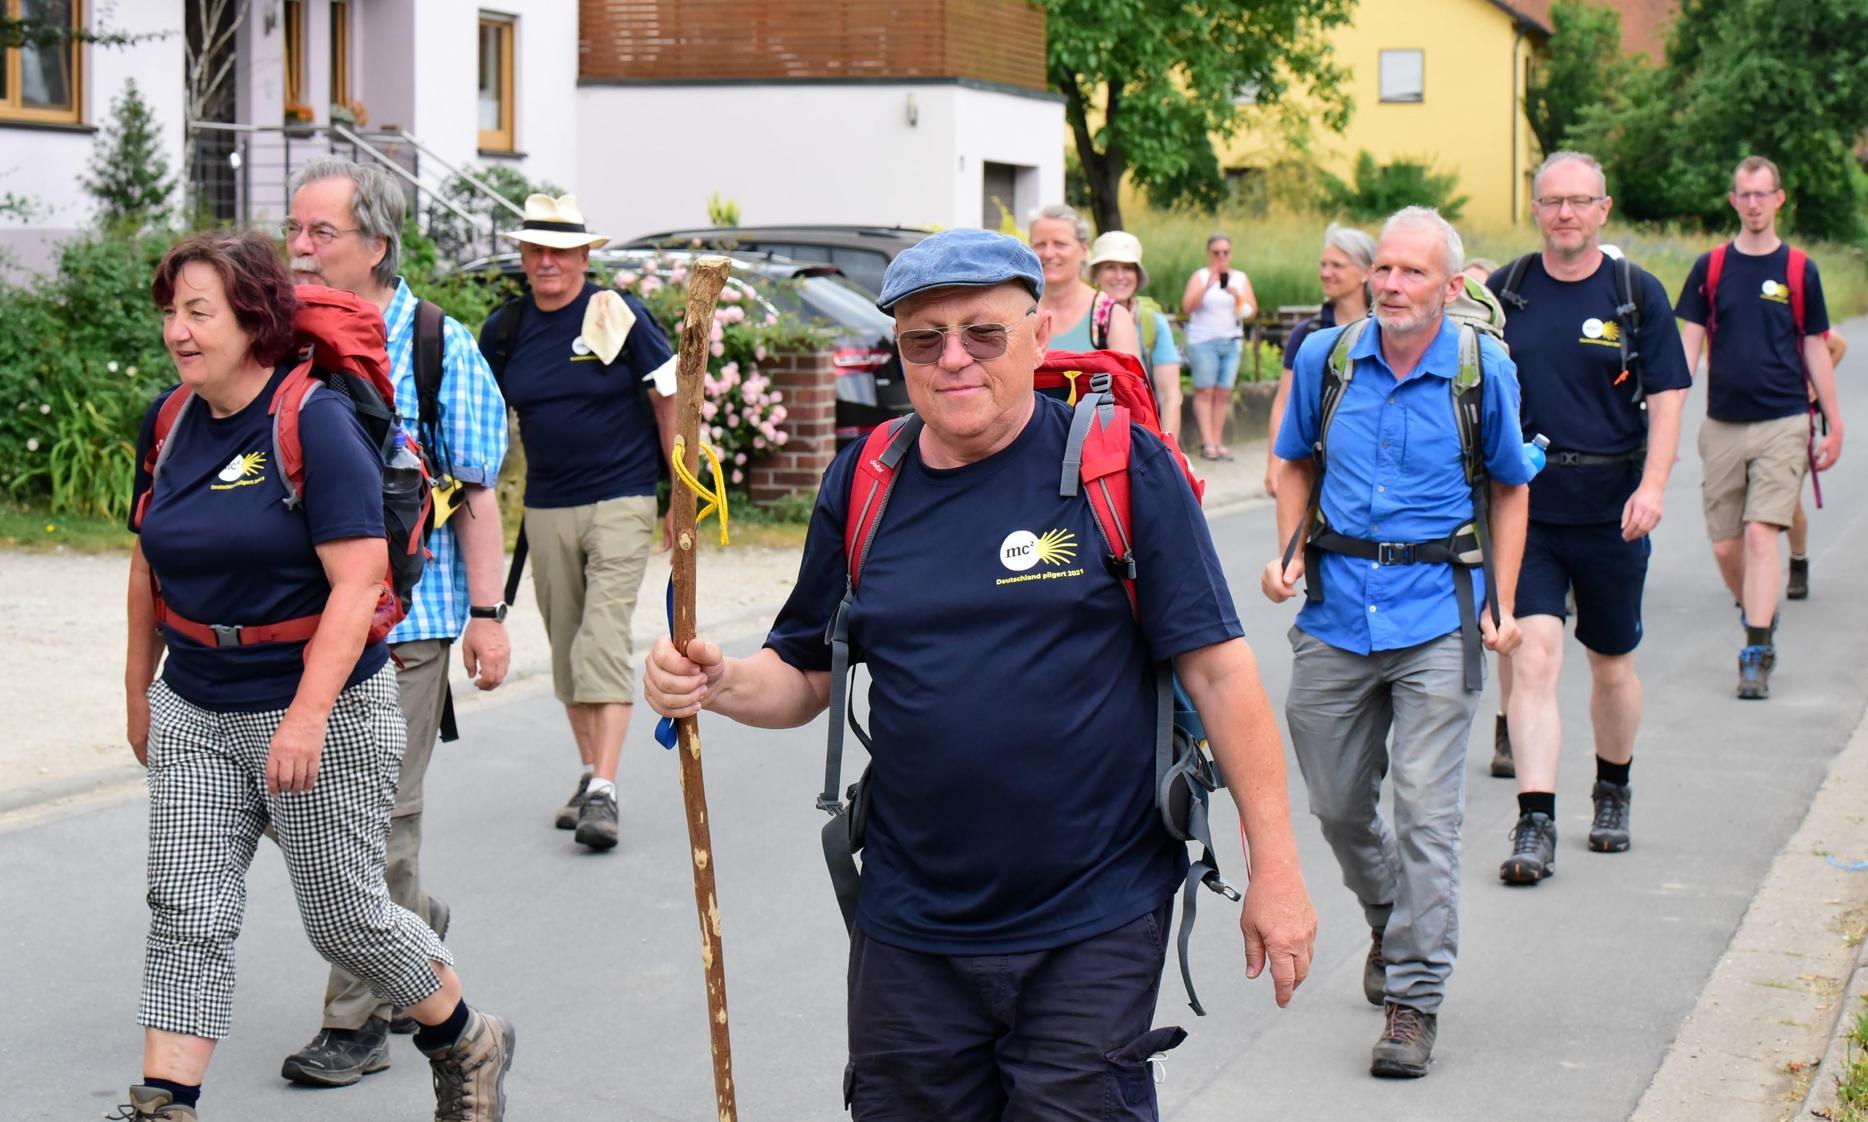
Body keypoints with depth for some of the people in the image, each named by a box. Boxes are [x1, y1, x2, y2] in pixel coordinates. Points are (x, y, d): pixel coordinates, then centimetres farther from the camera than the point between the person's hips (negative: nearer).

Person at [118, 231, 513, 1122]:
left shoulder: (317, 422, -15)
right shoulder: (169, 424, 5)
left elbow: (357, 581, -21)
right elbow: (150, 566, 18)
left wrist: (307, 714, -27)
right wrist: (139, 689, 22)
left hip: (324, 711, -6)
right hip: (194, 711, 6)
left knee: (345, 917, 6)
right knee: (185, 915, -2)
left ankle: (467, 1044, 29)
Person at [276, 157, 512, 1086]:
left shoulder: (440, 348, -3)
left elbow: (477, 490, -1)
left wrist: (486, 612, -6)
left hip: (400, 618, -5)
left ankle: (357, 1020, 9)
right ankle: (413, 923, 36)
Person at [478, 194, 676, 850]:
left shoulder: (620, 315, -5)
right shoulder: (505, 330, 5)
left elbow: (668, 401, -1)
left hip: (620, 502, -4)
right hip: (545, 508, 5)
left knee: (604, 639, -13)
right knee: (566, 648, 10)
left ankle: (604, 793, -17)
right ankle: (589, 774, 23)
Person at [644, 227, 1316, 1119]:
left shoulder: (1119, 465, -5)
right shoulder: (861, 485, 5)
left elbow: (1217, 669, -6)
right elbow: (806, 676, 13)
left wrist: (1275, 865, -8)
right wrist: (718, 684, -9)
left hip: (1093, 930, -4)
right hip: (908, 933, 4)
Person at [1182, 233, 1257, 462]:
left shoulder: (1241, 278, 10)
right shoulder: (1200, 276, 0)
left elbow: (1250, 311, 4)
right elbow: (1187, 307, -12)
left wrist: (1238, 296, -16)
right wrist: (1207, 286, -24)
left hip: (1231, 342, 3)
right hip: (1203, 341, -3)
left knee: (1223, 393, 0)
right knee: (1205, 392, -8)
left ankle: (1218, 442, 3)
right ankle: (1207, 443, -11)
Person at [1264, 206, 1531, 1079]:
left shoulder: (1484, 369, -4)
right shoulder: (1326, 358, 1)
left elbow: (1509, 487, 9)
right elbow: (1296, 464, 16)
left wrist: (1502, 604, 1)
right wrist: (1288, 552, 0)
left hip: (1436, 613, -3)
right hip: (1336, 607, 3)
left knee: (1426, 809, -9)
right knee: (1337, 803, 12)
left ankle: (1414, 998, -2)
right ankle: (1391, 921, 41)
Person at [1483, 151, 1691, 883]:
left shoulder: (1637, 294, 1)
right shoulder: (1504, 291, 3)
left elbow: (1667, 397, -2)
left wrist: (1652, 486, -14)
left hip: (1610, 512, 0)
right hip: (1523, 506, 0)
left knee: (1612, 663, 14)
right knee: (1534, 653, -13)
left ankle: (1613, 792, 37)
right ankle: (1535, 824, -14)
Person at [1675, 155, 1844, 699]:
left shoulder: (1799, 270, 3)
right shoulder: (1710, 268, 5)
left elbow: (1815, 351, 8)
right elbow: (1688, 346, 6)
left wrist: (1834, 426, 9)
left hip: (1782, 424, -2)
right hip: (1722, 425, 2)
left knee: (1761, 534, -13)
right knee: (1724, 545, 5)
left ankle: (1757, 655, -12)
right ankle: (1759, 620, 31)